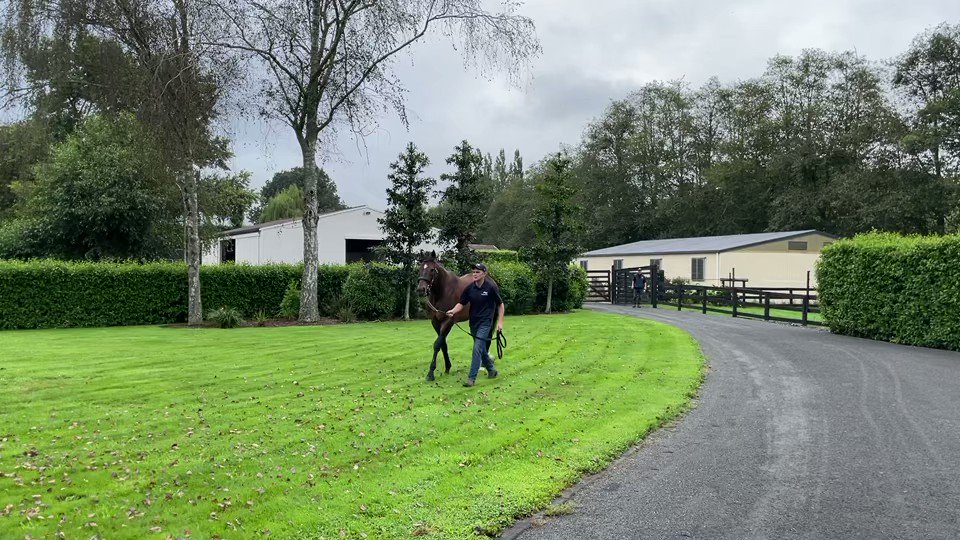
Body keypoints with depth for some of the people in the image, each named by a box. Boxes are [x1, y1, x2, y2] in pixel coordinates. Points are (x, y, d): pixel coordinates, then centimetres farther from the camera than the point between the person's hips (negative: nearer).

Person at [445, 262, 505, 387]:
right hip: (473, 322, 6)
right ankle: (491, 370, 39)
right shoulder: (469, 288, -1)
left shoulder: (491, 287, -12)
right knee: (482, 349, 17)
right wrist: (453, 311, -19)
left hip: (485, 322, -5)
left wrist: (500, 322, -7)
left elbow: (500, 304, -3)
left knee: (477, 349, -14)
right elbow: (461, 303, 1)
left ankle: (471, 378, -13)